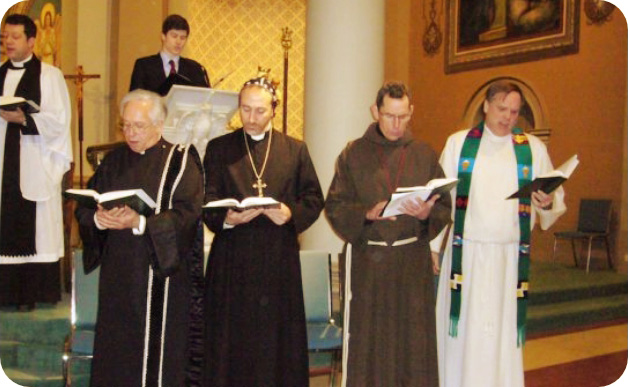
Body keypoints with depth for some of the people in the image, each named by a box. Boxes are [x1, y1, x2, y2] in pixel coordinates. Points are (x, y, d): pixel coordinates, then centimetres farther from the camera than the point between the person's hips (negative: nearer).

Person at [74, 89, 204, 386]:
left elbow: (187, 213, -14)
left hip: (161, 271, -4)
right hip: (117, 271, 4)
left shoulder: (179, 161, -2)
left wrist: (140, 222, -26)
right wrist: (98, 218, -14)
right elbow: (84, 207, 8)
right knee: (114, 351, 8)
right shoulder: (114, 161, 12)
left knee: (157, 349, -1)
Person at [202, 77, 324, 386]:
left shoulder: (295, 150, 10)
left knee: (278, 336, 4)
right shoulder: (219, 149, 8)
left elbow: (314, 199, 6)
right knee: (232, 340, 3)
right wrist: (227, 219, -20)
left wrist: (291, 213, -14)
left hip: (280, 259, 1)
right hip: (232, 259, 0)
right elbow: (208, 202, 0)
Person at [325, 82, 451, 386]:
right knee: (366, 338, 3)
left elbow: (444, 207, 6)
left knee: (412, 338, 5)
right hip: (367, 261, -1)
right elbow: (334, 206, -1)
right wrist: (367, 214, -17)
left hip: (413, 261, 2)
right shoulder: (353, 154, 3)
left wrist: (426, 214, -15)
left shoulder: (424, 155, 7)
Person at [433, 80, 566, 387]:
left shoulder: (533, 148, 7)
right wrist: (432, 245, -3)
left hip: (510, 258, 1)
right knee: (463, 331, 4)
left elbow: (557, 198, 7)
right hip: (465, 254, 0)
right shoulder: (458, 143, 5)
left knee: (503, 334, 4)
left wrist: (548, 203, -17)